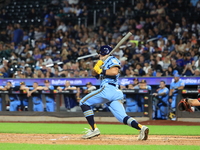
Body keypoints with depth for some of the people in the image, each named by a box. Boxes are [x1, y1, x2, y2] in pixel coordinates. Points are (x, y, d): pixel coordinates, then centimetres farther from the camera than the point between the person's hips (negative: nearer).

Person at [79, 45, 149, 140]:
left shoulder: (112, 60, 4)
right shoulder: (103, 63, 32)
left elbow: (115, 71, -14)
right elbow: (94, 73, 27)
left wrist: (101, 71, -5)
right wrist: (97, 66, 7)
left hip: (108, 89, -9)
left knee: (84, 102, -1)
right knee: (123, 118, -5)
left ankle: (94, 129, -11)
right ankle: (141, 127, -25)